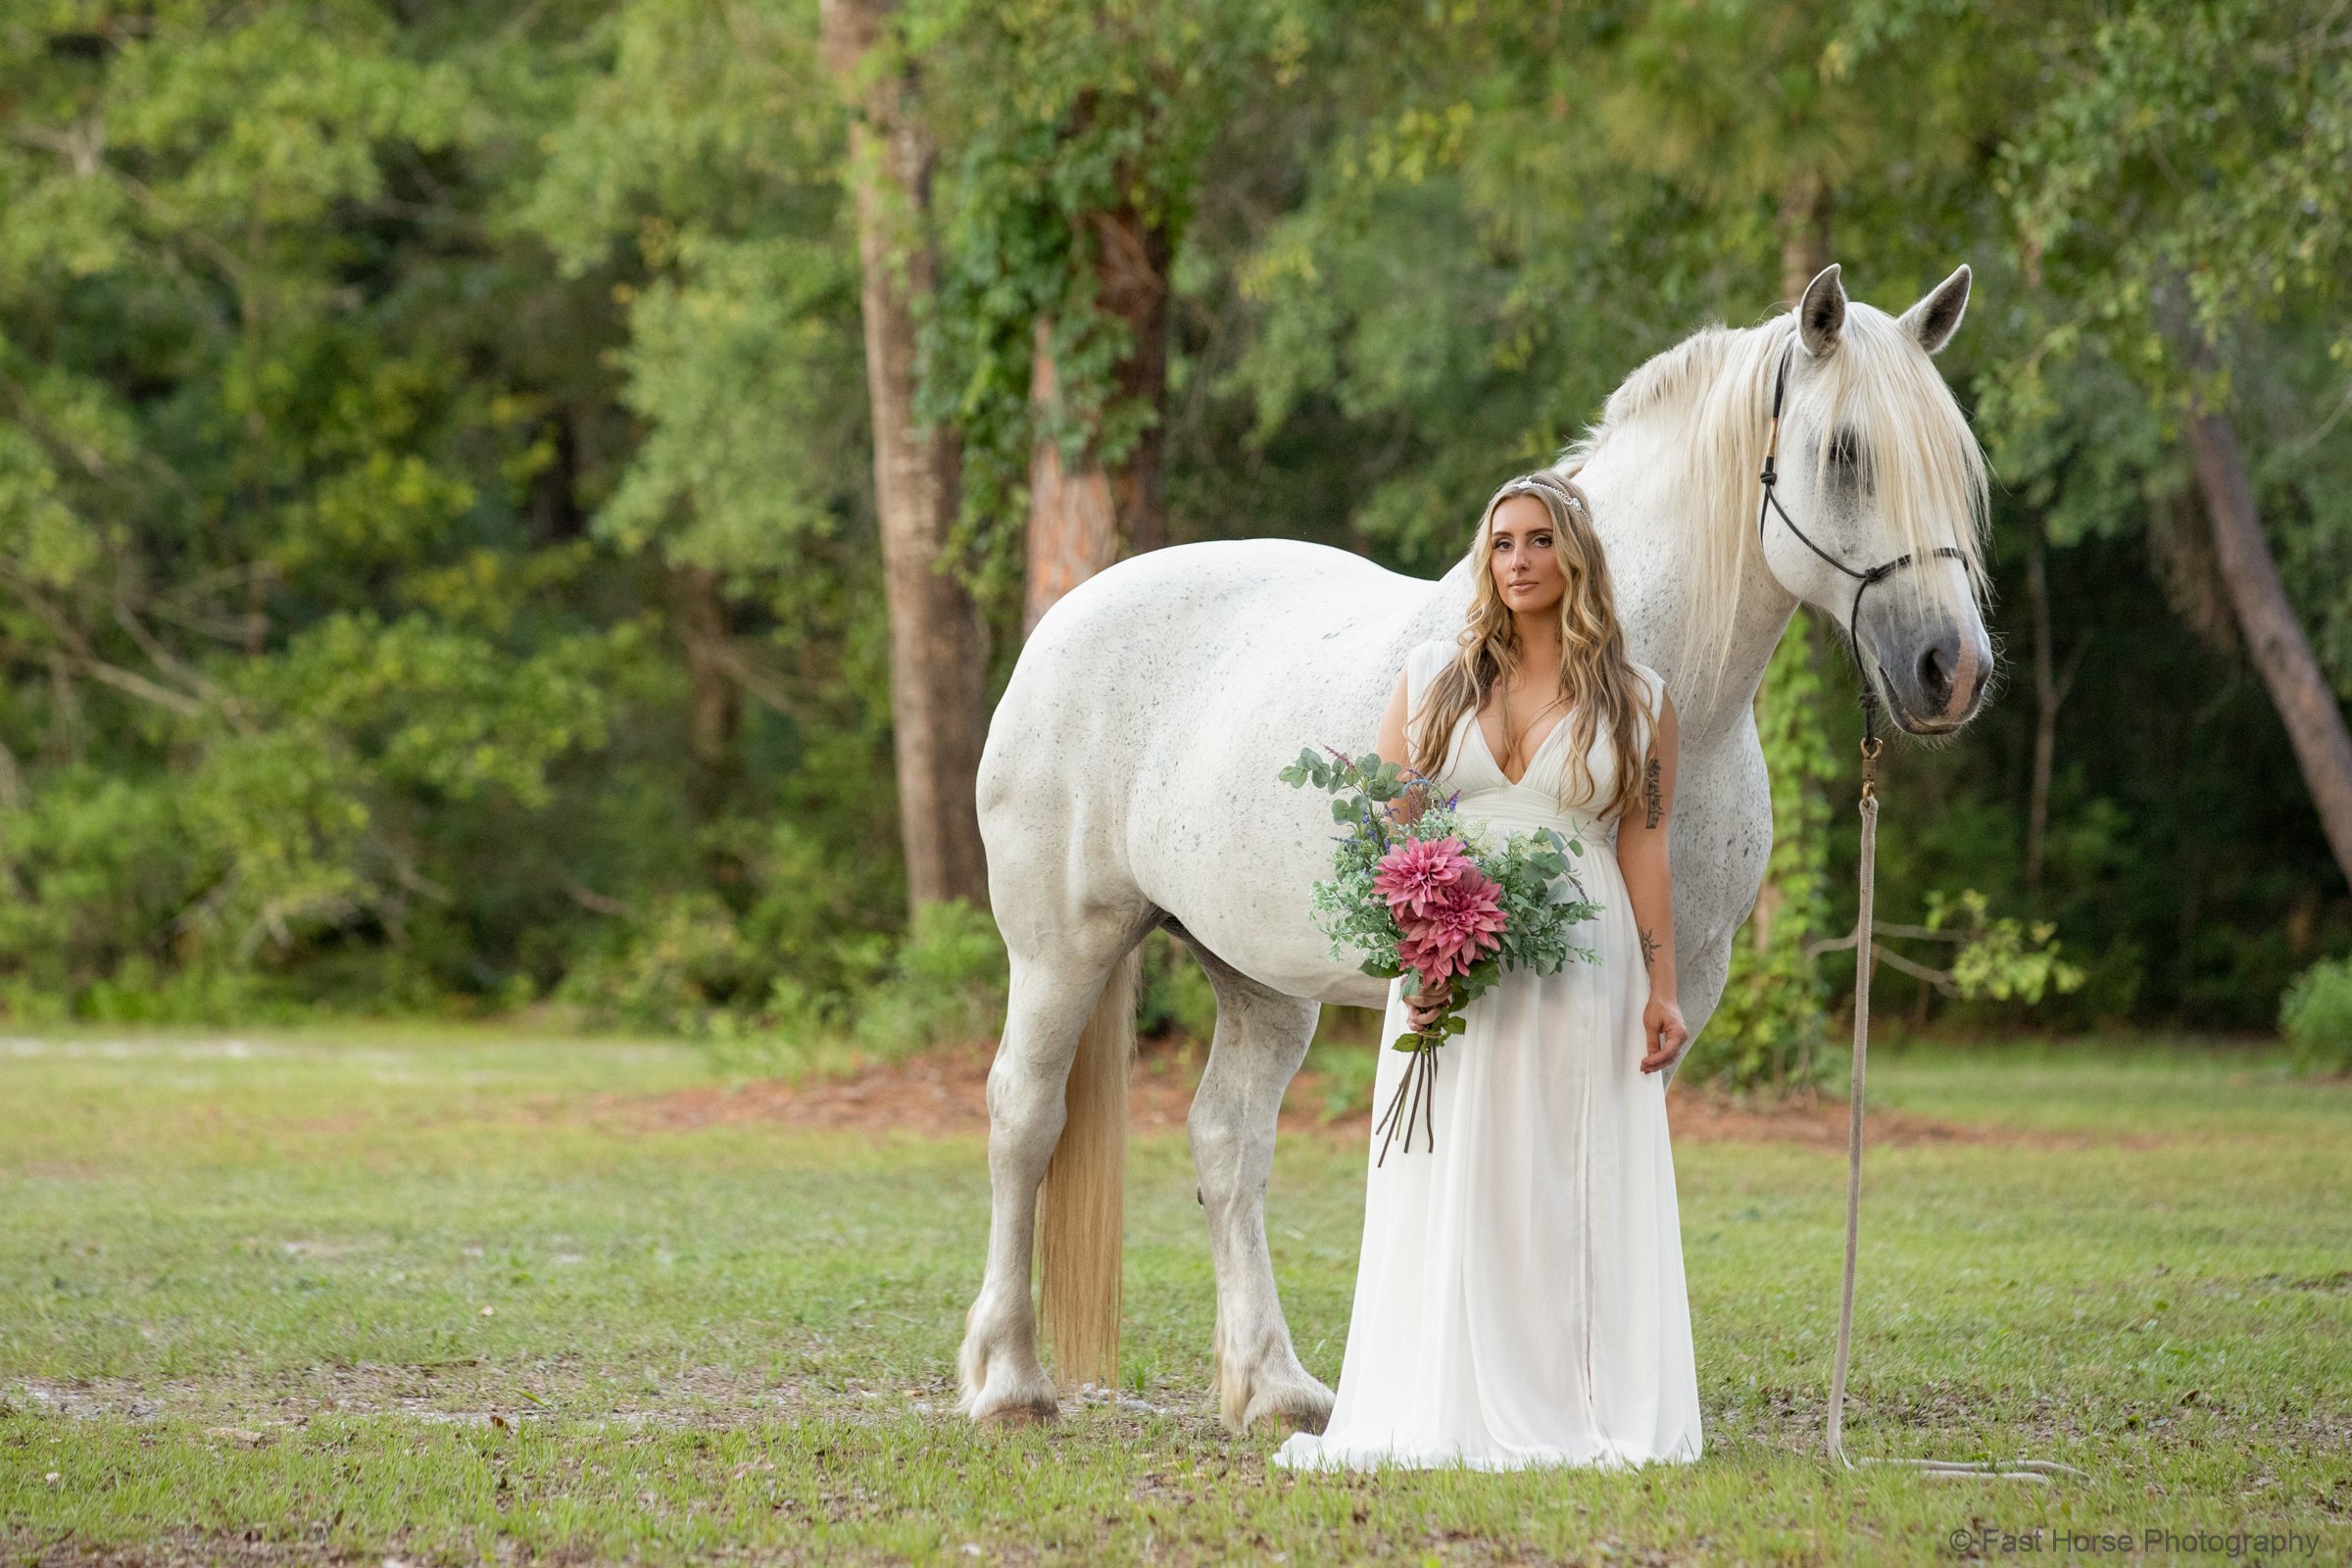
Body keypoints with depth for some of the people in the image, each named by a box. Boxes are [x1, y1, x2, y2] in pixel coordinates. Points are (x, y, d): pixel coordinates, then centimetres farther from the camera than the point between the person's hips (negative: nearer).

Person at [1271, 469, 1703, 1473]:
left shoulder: (1637, 703, 6)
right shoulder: (1433, 679, 8)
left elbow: (1646, 856, 4)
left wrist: (1662, 990, -5)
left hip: (1583, 975, -1)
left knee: (1577, 1191, 0)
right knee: (1448, 1189, 1)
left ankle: (1577, 1415, 6)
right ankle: (1451, 1418, 6)